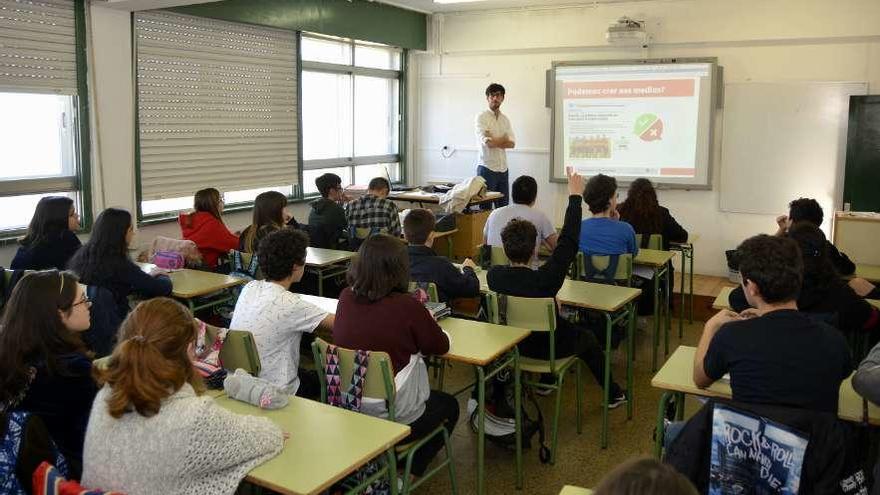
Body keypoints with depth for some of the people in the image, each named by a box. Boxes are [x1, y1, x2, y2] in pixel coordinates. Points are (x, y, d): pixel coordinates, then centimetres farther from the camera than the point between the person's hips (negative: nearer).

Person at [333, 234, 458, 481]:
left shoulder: (346, 298, -8)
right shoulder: (407, 307, -22)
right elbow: (441, 346, -7)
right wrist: (425, 319, 10)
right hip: (394, 418, -6)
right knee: (449, 406, 26)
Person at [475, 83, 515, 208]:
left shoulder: (505, 119, 13)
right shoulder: (481, 117, -5)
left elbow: (512, 143, 3)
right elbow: (487, 142, -16)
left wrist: (494, 141, -10)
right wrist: (503, 138, 0)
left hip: (503, 168, 6)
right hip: (487, 168, -6)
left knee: (504, 206, 7)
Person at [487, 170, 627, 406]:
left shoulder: (493, 275, -23)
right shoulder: (543, 280, -36)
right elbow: (568, 243, -28)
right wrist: (575, 196, -22)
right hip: (546, 347, -4)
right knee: (588, 339, 26)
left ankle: (546, 381, 49)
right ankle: (613, 393, 41)